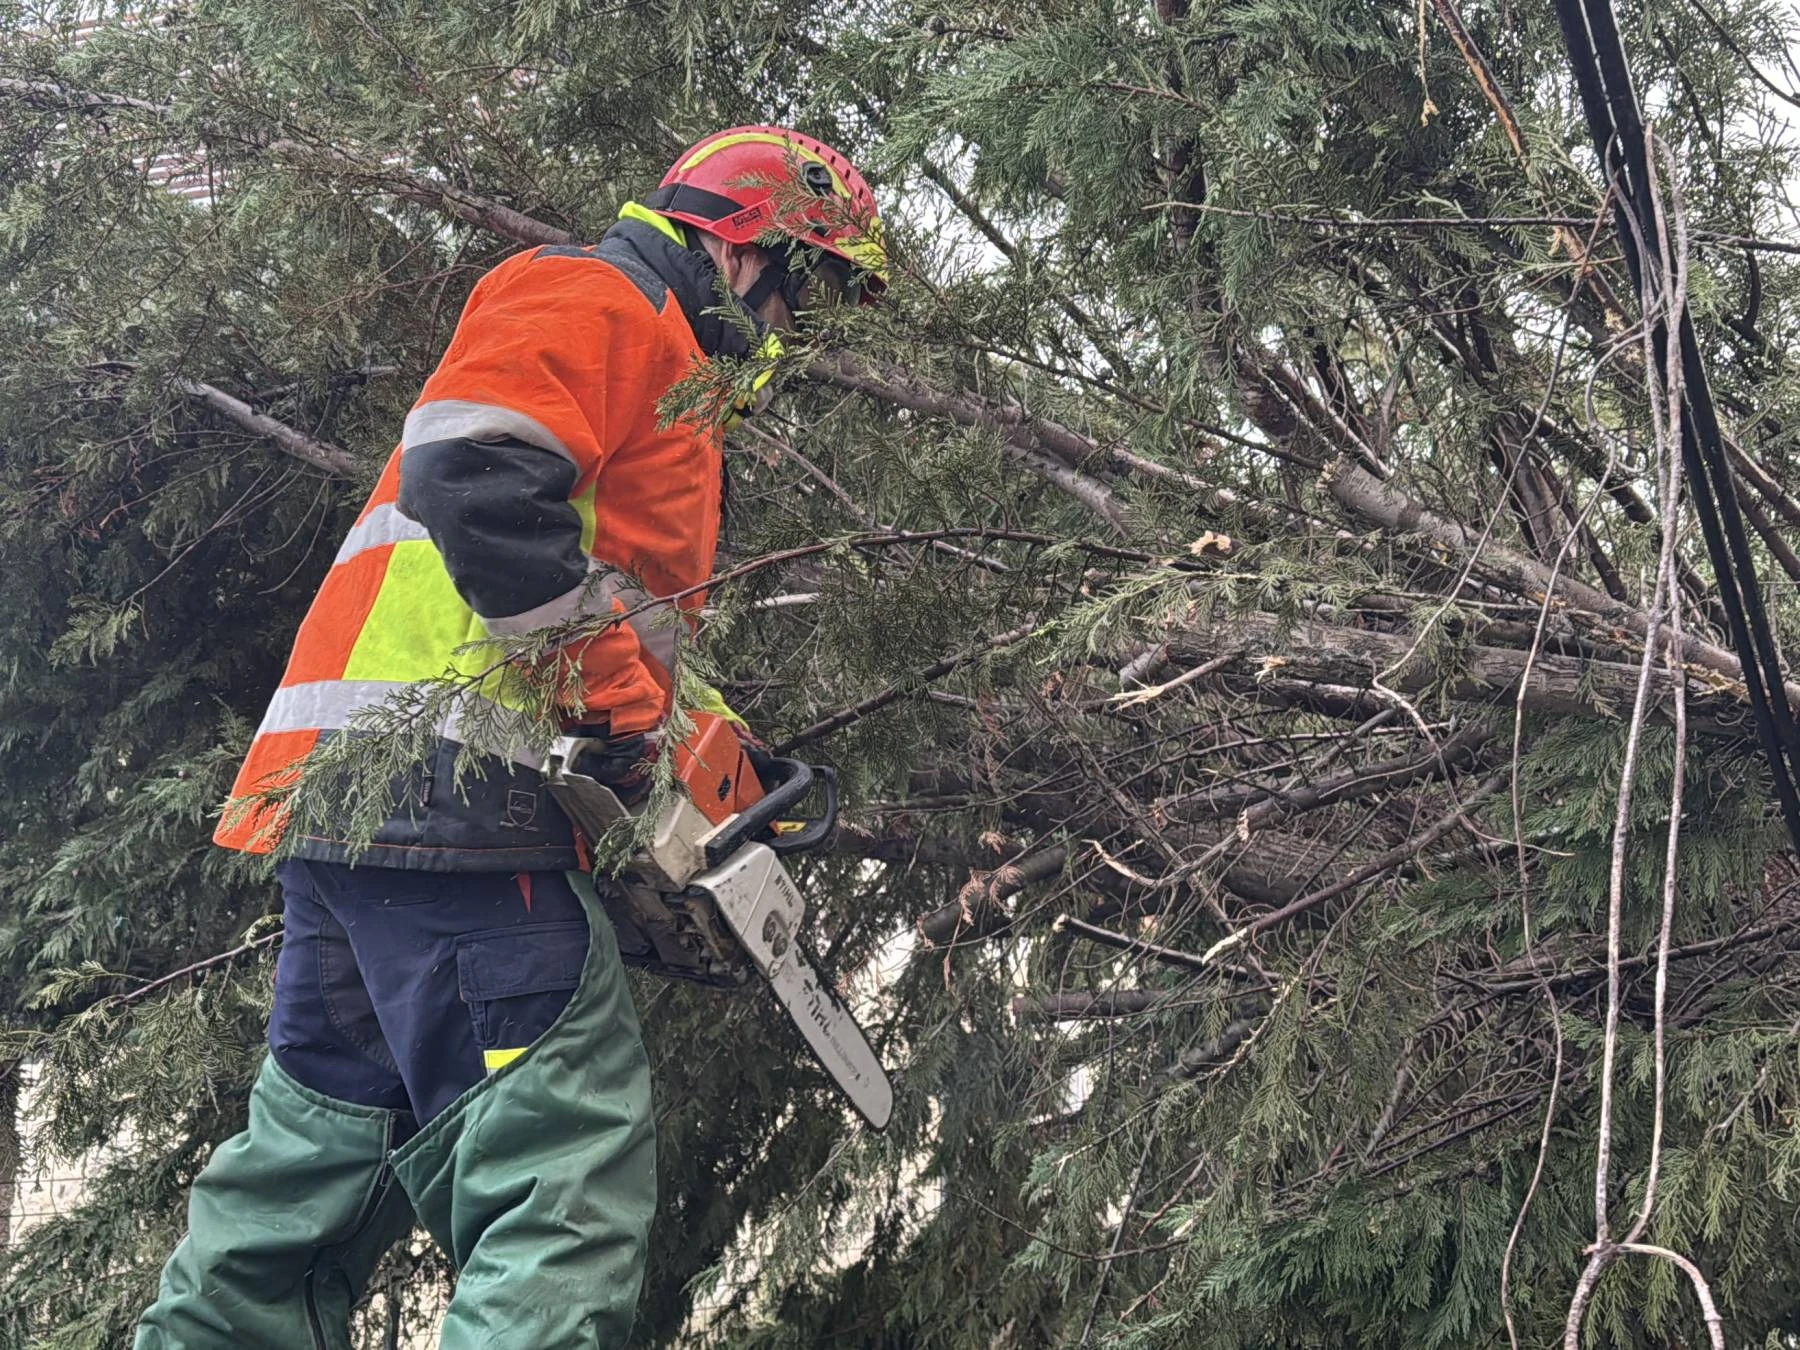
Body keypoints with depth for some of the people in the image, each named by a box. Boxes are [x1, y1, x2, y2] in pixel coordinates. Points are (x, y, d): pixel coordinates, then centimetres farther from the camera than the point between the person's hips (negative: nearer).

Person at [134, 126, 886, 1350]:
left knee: (323, 1157, 16)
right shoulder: (598, 297, -1)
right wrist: (620, 685, -17)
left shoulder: (660, 375, 31)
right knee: (570, 1171, -15)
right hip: (448, 785, -11)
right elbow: (476, 477, -19)